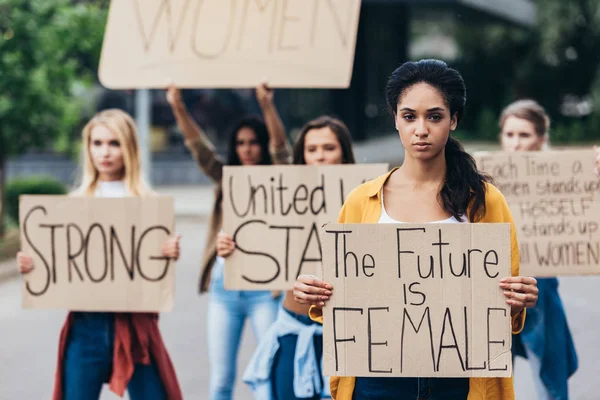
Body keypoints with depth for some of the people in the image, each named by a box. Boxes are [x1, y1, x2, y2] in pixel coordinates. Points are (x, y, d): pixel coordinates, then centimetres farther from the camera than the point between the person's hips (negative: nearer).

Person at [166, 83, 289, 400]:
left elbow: (280, 145, -13)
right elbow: (198, 146, 2)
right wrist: (178, 108, -14)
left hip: (264, 287, -4)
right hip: (224, 286, 4)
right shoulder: (226, 179, 13)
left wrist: (266, 105, -29)